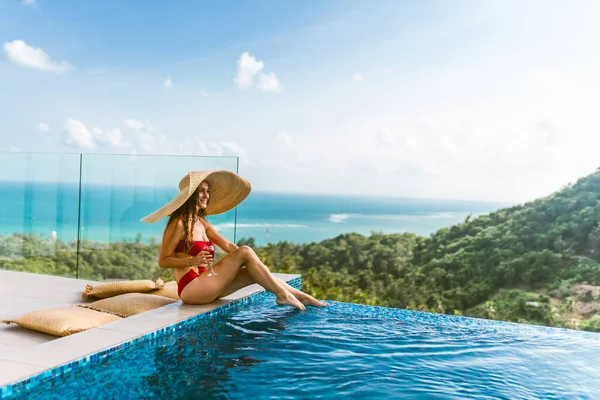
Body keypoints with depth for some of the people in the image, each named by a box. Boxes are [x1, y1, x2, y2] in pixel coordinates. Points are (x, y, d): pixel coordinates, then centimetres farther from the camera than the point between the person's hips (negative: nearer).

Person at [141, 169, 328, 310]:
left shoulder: (201, 221, 14)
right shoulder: (179, 223, -12)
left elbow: (228, 245, 10)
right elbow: (163, 261, -11)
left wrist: (254, 262, -2)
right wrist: (192, 261, -25)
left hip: (204, 282, 8)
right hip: (191, 288, -8)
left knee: (255, 272, -1)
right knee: (245, 252, -16)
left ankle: (302, 297, 5)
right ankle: (282, 295, -10)